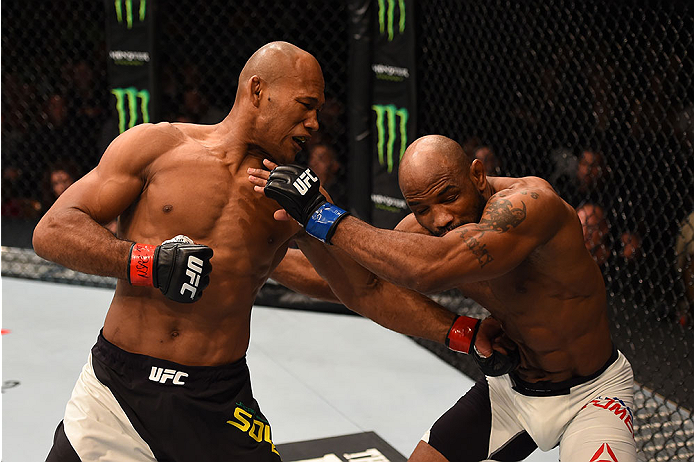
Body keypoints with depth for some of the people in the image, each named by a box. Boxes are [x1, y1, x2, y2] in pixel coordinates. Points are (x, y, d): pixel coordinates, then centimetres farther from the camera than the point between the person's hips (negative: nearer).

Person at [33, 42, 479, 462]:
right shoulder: (157, 146, -2)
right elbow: (52, 231, -6)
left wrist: (462, 332, 3)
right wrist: (144, 261, -21)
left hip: (217, 405, 2)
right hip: (114, 388, -1)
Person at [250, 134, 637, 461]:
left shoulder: (530, 202, -34)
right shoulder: (423, 229, -10)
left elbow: (428, 269, -47)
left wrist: (324, 216, -41)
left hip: (591, 392, -6)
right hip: (513, 385, 6)